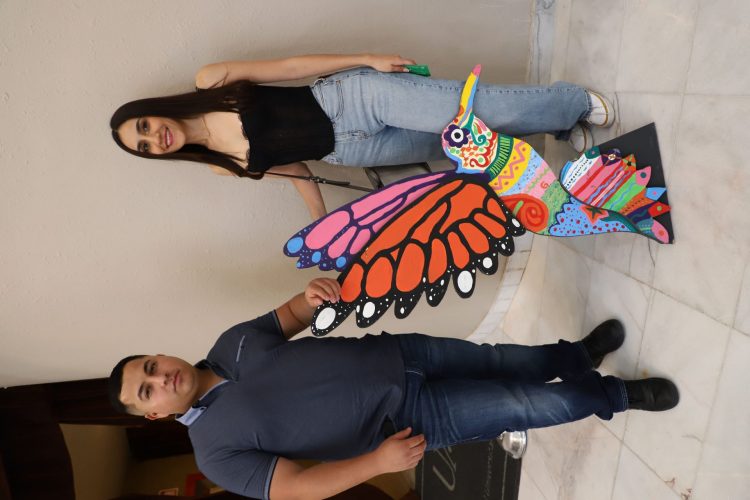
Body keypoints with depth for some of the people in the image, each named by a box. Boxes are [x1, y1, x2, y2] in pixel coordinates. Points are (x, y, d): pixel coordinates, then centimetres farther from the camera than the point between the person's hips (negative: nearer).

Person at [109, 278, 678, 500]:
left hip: (394, 354, 4)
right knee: (529, 405, -2)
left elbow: (291, 316, 11)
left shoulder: (230, 344, 1)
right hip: (407, 418, -4)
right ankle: (615, 395, 24)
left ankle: (576, 355, 41)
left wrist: (314, 293, -13)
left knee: (505, 360, 11)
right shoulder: (216, 450, -12)